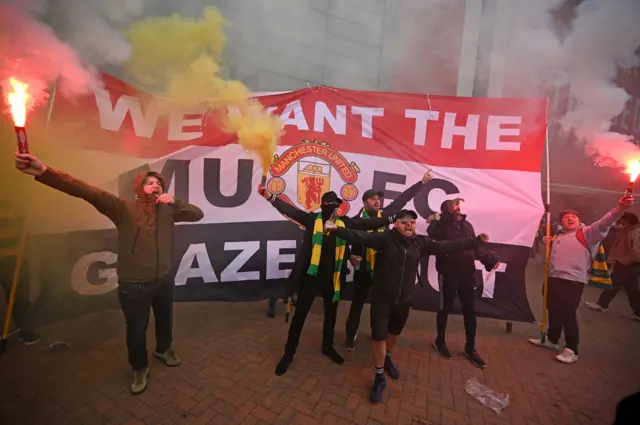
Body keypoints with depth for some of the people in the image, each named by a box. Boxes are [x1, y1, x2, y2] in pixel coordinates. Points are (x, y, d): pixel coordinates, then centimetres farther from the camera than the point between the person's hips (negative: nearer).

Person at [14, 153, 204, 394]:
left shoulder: (168, 210, -3)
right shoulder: (123, 208, -13)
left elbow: (198, 215, -6)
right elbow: (89, 193, -25)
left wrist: (175, 202, -21)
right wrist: (44, 172, -37)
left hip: (164, 280, 3)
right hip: (134, 285, -3)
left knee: (165, 320, 25)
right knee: (136, 330, 16)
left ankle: (163, 349, 55)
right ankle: (140, 369, 43)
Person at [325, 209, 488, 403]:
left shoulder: (420, 242, -5)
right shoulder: (385, 238, -18)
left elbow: (446, 246, 2)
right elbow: (360, 236, -29)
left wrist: (476, 241, 5)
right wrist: (337, 229, -43)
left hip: (403, 300, 4)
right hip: (381, 298, -4)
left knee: (393, 333, 25)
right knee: (379, 337, 3)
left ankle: (387, 358, 55)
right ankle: (379, 377, 25)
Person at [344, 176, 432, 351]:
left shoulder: (384, 215, 0)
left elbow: (402, 199, 4)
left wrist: (422, 182, 6)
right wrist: (350, 255, -30)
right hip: (363, 268, -4)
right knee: (358, 303, 9)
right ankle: (351, 335, 27)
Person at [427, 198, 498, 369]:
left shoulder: (467, 225, 10)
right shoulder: (441, 225, -8)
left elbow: (476, 246, 11)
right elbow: (432, 232, -32)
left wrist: (489, 259, -5)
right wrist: (449, 213, -30)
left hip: (467, 274, 5)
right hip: (448, 274, -5)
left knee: (470, 311, 12)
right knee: (445, 309, 10)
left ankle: (470, 348, 29)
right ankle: (440, 341, 32)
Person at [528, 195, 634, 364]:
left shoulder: (586, 233, -2)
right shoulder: (558, 238, 19)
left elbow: (603, 224, -21)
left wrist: (619, 209, -38)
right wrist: (547, 244, 11)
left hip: (573, 282, -7)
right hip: (554, 279, 8)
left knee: (568, 315, -5)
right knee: (554, 311, 18)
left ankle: (572, 351, 8)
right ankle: (551, 339, 34)